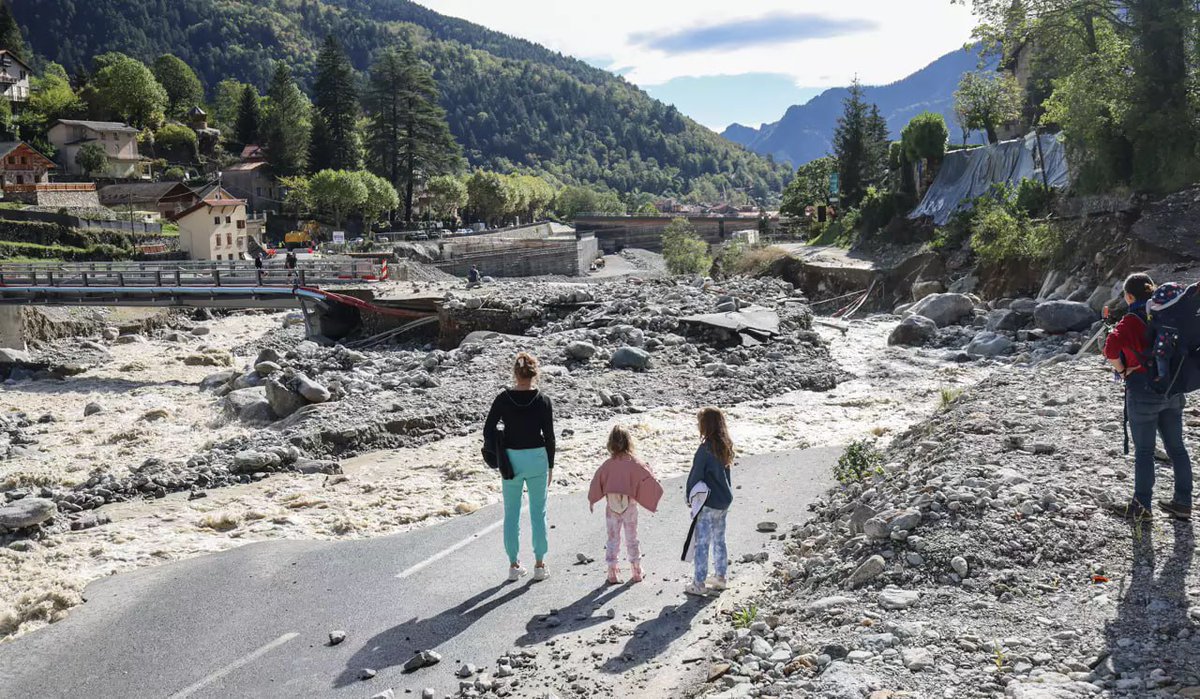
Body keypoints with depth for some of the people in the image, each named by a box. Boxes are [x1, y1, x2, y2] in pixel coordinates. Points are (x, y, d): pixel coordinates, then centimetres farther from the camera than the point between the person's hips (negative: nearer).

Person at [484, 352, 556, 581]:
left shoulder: (503, 398, -6)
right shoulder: (543, 401, -7)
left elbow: (488, 430, -5)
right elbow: (549, 436, -4)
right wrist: (550, 466, 6)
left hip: (511, 459, 1)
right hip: (537, 458, 0)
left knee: (511, 513, 12)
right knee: (538, 512, 10)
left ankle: (514, 564, 17)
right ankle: (540, 565, 15)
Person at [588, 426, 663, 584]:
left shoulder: (607, 465, -6)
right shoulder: (634, 464, -9)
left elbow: (596, 482, -1)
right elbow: (649, 480, -8)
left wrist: (592, 500, 13)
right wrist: (653, 500, 5)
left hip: (611, 507, 1)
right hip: (629, 506, 0)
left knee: (613, 539, 10)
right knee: (632, 540, 12)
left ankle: (612, 573, 10)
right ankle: (636, 572, 17)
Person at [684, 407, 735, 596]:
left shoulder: (705, 448, -21)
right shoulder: (725, 445, 3)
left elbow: (696, 474, -15)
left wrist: (689, 494, 1)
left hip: (708, 503, -8)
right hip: (724, 500, 8)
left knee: (702, 543, 0)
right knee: (719, 540, 19)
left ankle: (699, 584, 5)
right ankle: (720, 577, 28)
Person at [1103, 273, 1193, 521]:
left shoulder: (1131, 322, -15)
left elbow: (1111, 349, -30)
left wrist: (1123, 371, -13)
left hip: (1143, 391, -6)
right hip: (1173, 389, 6)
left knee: (1144, 451, 3)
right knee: (1176, 447, 13)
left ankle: (1141, 506, 11)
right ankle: (1183, 503, 21)